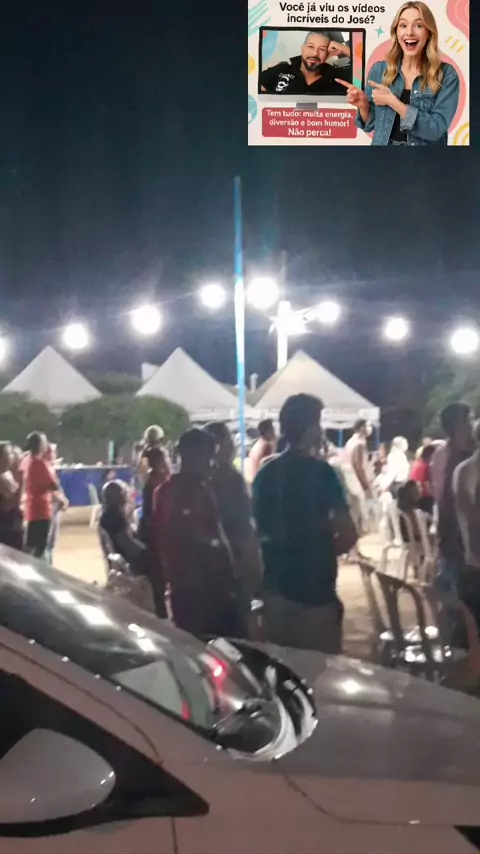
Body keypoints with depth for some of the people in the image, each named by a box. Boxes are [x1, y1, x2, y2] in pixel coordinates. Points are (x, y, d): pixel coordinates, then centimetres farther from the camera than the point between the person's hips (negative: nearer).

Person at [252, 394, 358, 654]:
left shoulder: (265, 474, 5)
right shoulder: (320, 472, -12)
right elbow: (348, 534, -15)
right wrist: (325, 549, 3)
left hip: (276, 586, 6)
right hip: (315, 588, -6)